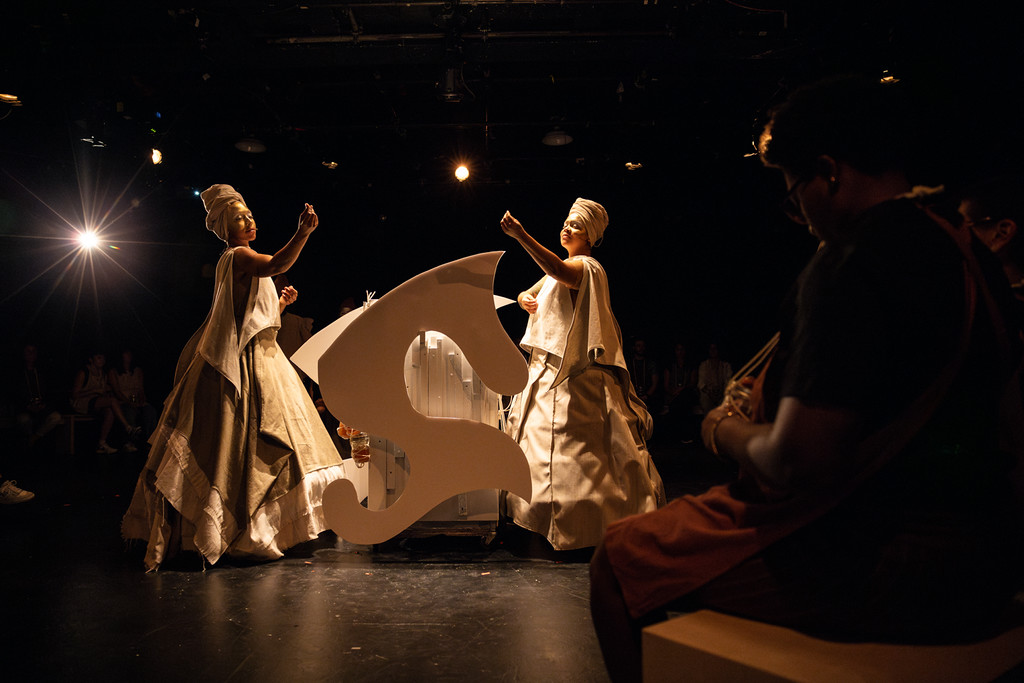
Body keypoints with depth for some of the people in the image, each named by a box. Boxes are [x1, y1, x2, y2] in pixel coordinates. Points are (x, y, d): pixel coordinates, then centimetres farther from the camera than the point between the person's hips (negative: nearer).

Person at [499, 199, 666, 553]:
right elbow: (528, 293, 24)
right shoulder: (563, 268, 20)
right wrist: (525, 299, -1)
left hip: (576, 374, -10)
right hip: (548, 368, 10)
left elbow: (560, 271, -32)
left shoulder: (587, 267, -9)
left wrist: (520, 235, -40)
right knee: (540, 437, 11)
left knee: (574, 443, -7)